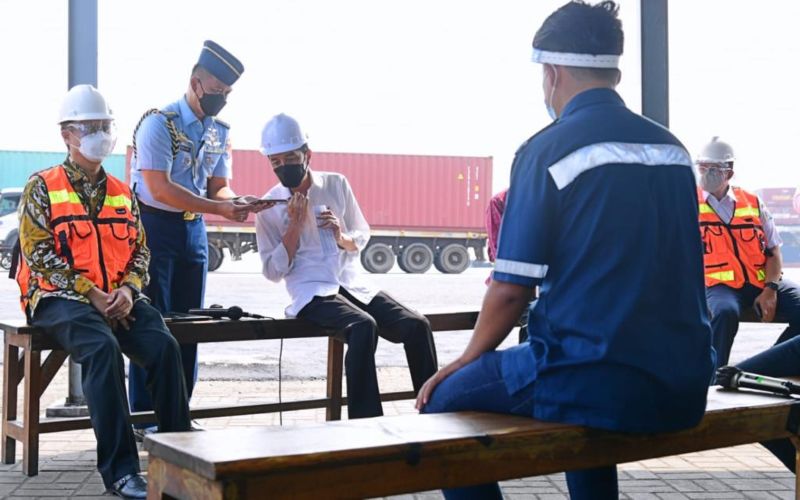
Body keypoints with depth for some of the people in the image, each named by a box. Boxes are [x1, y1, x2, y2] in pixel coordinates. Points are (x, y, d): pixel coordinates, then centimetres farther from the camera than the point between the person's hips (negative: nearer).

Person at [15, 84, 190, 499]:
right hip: (60, 297, -4)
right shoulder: (42, 188, 4)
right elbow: (39, 252, -6)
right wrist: (90, 294, -15)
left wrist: (128, 289, -7)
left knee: (164, 345, -25)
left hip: (118, 298, 4)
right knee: (103, 348, -34)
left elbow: (140, 250, 15)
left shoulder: (122, 193, 18)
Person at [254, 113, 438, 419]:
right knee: (363, 326, -36)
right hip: (312, 293, -4)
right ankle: (365, 422, -34)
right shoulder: (270, 206, 2)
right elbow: (273, 271, 0)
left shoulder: (336, 184, 8)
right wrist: (295, 224, -10)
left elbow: (362, 237, 17)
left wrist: (343, 238, -7)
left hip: (353, 286, 4)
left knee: (417, 326, -20)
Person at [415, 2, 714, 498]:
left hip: (602, 384, -7)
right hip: (685, 385, 7)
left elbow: (511, 290, -9)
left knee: (445, 401, 12)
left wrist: (466, 362, 8)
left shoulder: (548, 150, -9)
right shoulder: (673, 148, 10)